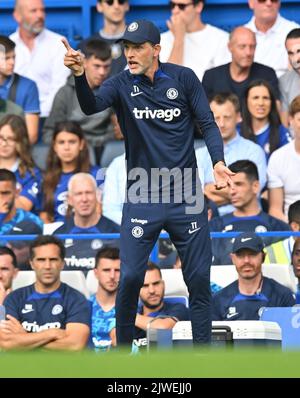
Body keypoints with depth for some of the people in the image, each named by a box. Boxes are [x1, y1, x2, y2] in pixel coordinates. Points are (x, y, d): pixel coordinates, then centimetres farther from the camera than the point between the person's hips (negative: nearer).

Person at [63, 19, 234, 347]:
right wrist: (79, 75, -41)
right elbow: (91, 106, -21)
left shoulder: (184, 78, -2)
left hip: (185, 195, 1)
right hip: (141, 197, 0)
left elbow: (207, 123, 1)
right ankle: (123, 347, 11)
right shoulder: (122, 84, -3)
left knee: (199, 277, 4)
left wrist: (218, 162, -16)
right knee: (130, 277, -6)